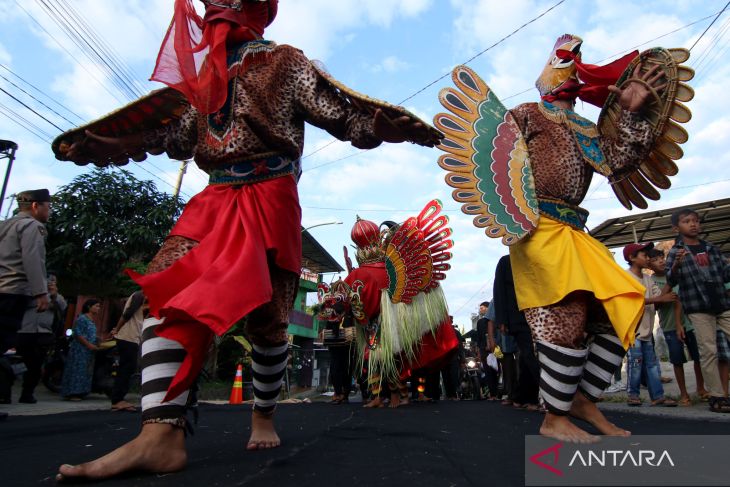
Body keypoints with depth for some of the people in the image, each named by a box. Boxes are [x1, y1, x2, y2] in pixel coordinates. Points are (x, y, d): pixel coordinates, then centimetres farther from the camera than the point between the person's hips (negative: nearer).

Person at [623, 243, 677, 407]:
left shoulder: (648, 279, 14)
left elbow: (660, 295, 3)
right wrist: (660, 299, -23)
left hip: (646, 327, 8)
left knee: (651, 362, 8)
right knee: (636, 360, -6)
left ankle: (657, 396, 12)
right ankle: (633, 394, 5)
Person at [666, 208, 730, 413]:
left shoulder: (711, 248, 13)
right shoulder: (675, 252, -1)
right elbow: (671, 281, -10)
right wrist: (677, 265, -28)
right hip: (698, 308, -4)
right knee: (708, 351, -2)